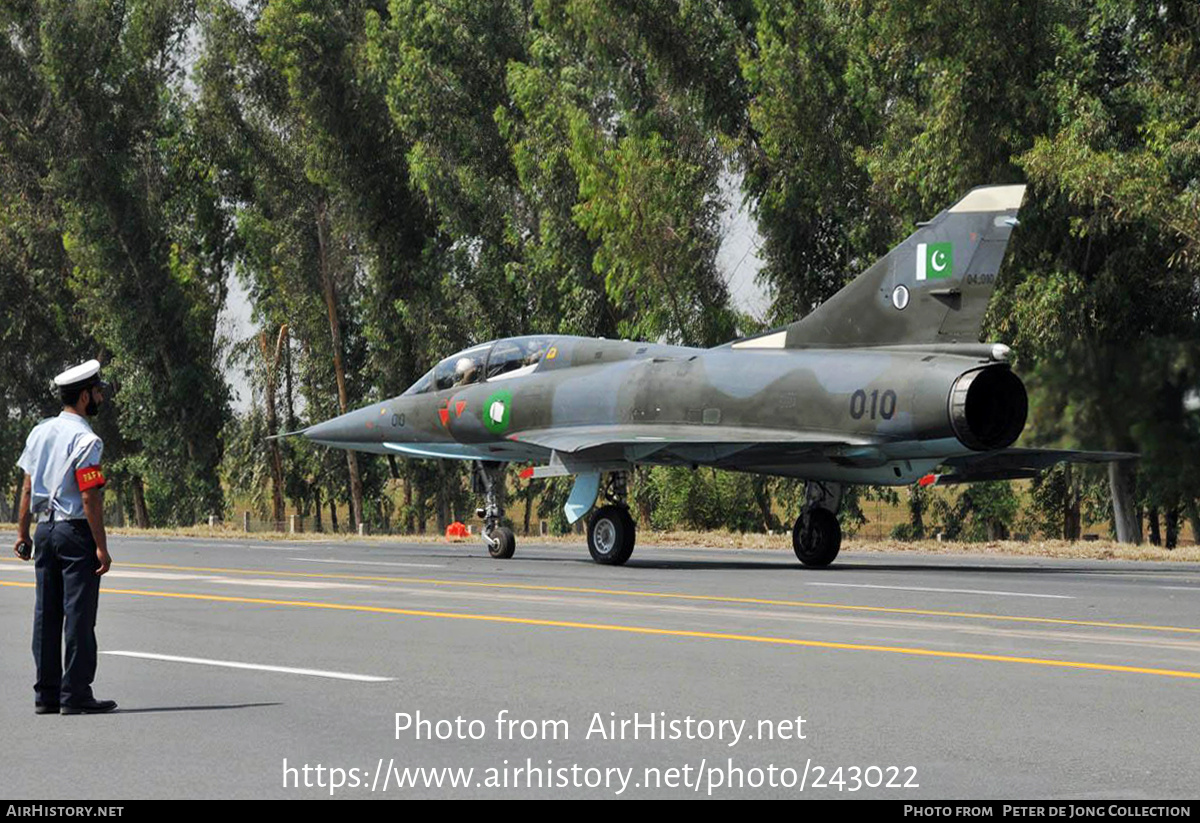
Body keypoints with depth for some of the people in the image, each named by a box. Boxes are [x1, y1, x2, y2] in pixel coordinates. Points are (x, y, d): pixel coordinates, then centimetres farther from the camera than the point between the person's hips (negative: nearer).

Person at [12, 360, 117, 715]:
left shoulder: (40, 432, 9)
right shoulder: (85, 440, -13)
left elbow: (27, 488, 12)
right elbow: (90, 499, -17)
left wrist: (22, 533, 18)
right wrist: (101, 547, -15)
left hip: (44, 530, 8)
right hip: (76, 531, -8)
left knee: (46, 614, 9)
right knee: (79, 614, -4)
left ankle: (46, 693, 13)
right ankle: (75, 694, -4)